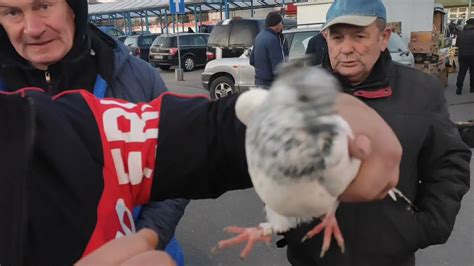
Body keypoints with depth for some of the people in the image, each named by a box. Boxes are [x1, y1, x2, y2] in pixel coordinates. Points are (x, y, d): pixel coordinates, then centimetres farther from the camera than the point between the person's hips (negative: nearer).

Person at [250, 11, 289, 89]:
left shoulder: (259, 36, 11)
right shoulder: (273, 39, -18)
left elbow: (252, 60, 19)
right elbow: (278, 66, -22)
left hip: (259, 81, 10)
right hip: (270, 83, -10)